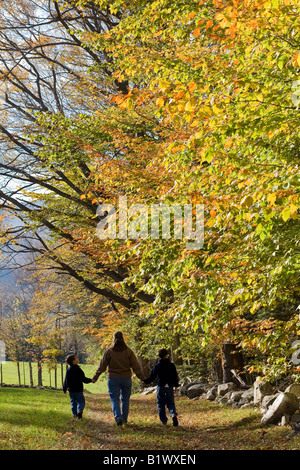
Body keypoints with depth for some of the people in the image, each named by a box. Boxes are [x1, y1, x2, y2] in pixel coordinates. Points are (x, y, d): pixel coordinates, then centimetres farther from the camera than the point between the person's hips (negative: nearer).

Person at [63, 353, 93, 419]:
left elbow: (66, 380, 12)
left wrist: (64, 388, 21)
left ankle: (75, 414, 8)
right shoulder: (78, 369, -13)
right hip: (78, 389, -5)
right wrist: (90, 380, -2)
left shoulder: (68, 370, 5)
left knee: (73, 401, 12)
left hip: (71, 390, 5)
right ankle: (79, 410, -23)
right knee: (80, 401, -1)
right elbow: (83, 379, -13)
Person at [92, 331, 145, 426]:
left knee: (114, 399, 1)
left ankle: (118, 417, -18)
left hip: (113, 379, -2)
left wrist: (95, 377, 5)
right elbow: (135, 366, -2)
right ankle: (124, 420, 19)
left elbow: (102, 366, -3)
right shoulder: (128, 351, -2)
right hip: (126, 378, 2)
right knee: (125, 399, 13)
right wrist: (142, 378, 3)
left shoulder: (109, 351, -5)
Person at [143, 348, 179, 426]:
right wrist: (176, 385, 17)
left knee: (161, 404, 9)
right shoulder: (172, 365, -1)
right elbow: (175, 377, 3)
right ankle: (173, 414, -20)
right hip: (170, 387, 1)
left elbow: (152, 378, -1)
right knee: (170, 403, 8)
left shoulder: (157, 366, -4)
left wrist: (145, 381, 15)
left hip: (160, 387, -1)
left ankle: (163, 420, 7)